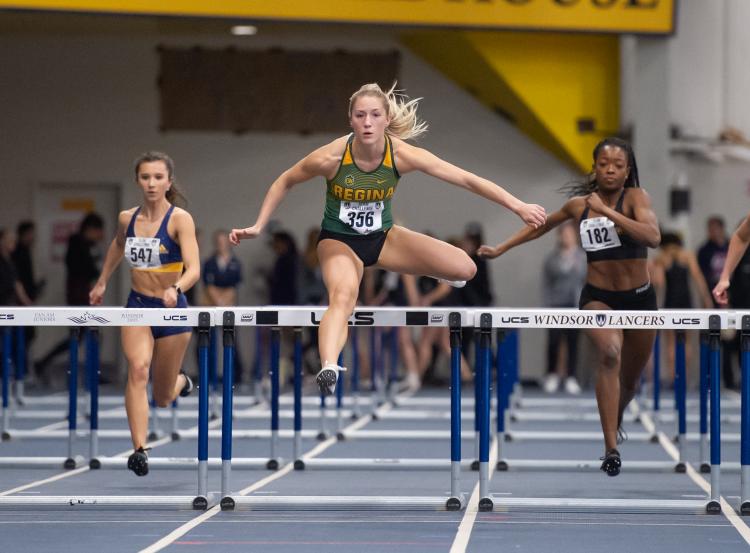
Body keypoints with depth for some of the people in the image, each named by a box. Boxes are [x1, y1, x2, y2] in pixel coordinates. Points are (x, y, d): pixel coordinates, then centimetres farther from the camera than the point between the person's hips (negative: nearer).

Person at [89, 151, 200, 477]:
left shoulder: (180, 219, -14)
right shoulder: (127, 218, 0)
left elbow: (194, 269, -25)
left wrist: (176, 289, -44)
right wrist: (102, 282, 31)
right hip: (137, 306, 2)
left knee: (162, 398, 10)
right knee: (137, 369, -27)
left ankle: (181, 381, 48)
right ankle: (139, 451, -32)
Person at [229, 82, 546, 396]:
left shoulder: (402, 155, -23)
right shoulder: (331, 157, -26)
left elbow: (467, 179, -20)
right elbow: (284, 183, -7)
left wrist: (518, 207, -22)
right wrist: (258, 227, -10)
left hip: (383, 237, 3)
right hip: (339, 241, -3)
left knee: (465, 268, -10)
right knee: (343, 296, -37)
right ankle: (328, 371, -55)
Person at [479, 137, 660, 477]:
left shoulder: (635, 197, -12)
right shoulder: (578, 204, -2)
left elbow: (653, 237, -31)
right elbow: (542, 226, 19)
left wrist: (607, 211, -33)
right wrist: (501, 248, 20)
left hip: (640, 299, 0)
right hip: (597, 298, 0)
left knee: (630, 381, 16)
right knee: (609, 353, -32)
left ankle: (615, 425, 52)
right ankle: (611, 449, -35)